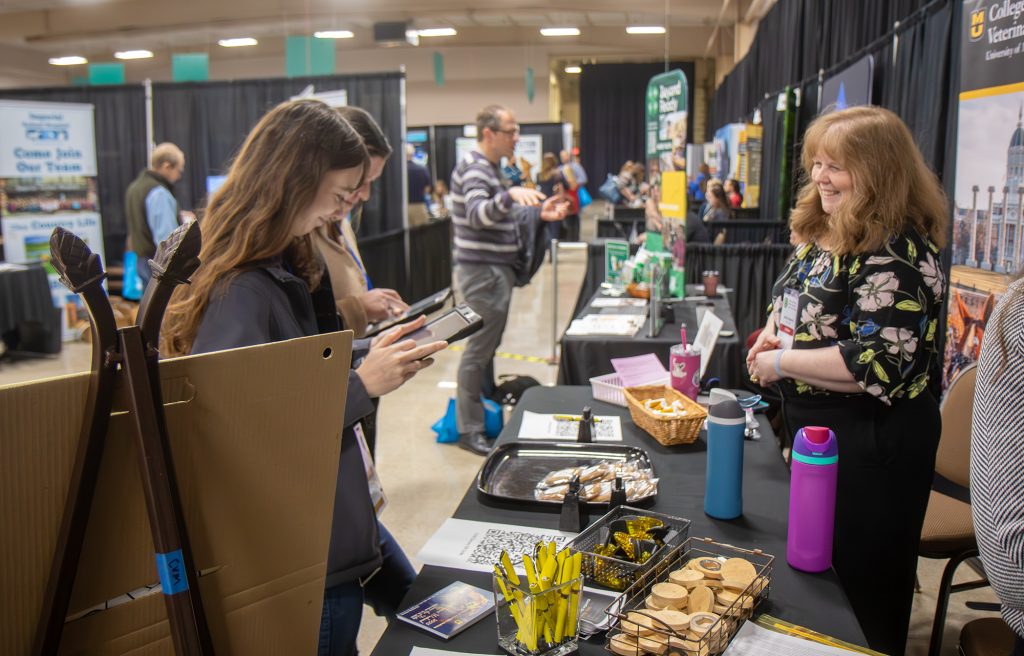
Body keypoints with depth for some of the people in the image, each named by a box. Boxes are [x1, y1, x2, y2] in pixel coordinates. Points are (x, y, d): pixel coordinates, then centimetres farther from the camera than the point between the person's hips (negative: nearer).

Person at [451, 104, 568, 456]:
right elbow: (478, 216, -32)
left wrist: (538, 213, 9)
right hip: (481, 271, -10)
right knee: (478, 351, -4)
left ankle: (484, 415, 29)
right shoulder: (474, 169, -14)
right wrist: (510, 196, -48)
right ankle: (469, 430, 5)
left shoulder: (491, 168, 18)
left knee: (487, 347, 17)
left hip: (497, 270, 10)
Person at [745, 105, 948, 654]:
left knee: (863, 581, 9)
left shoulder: (896, 254, -23)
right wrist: (771, 333, 0)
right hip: (812, 425, 9)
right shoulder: (822, 233, 6)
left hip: (870, 442, -9)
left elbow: (876, 365, -30)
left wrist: (782, 362, -22)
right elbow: (796, 298, 22)